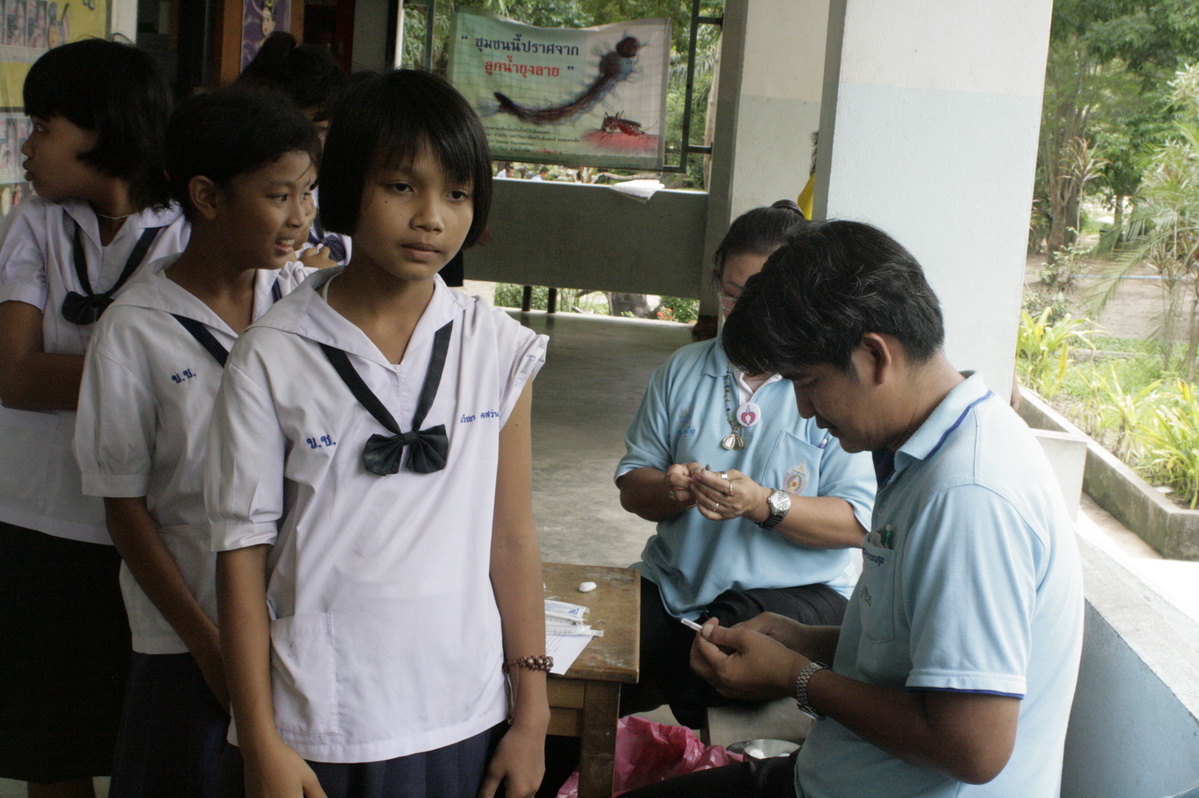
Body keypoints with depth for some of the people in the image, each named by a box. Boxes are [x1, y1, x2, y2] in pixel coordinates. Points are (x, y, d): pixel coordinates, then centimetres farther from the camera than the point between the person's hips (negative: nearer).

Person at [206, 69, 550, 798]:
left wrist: (532, 713, 4)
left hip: (459, 727, 2)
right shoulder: (273, 359, -6)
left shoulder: (498, 350, -1)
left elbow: (512, 538, 3)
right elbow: (244, 553, -4)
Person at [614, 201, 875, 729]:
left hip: (797, 591, -3)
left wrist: (765, 505, -25)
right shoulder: (683, 370, 12)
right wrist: (670, 489, -13)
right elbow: (631, 486, 10)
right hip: (675, 583, 4)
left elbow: (858, 522, -10)